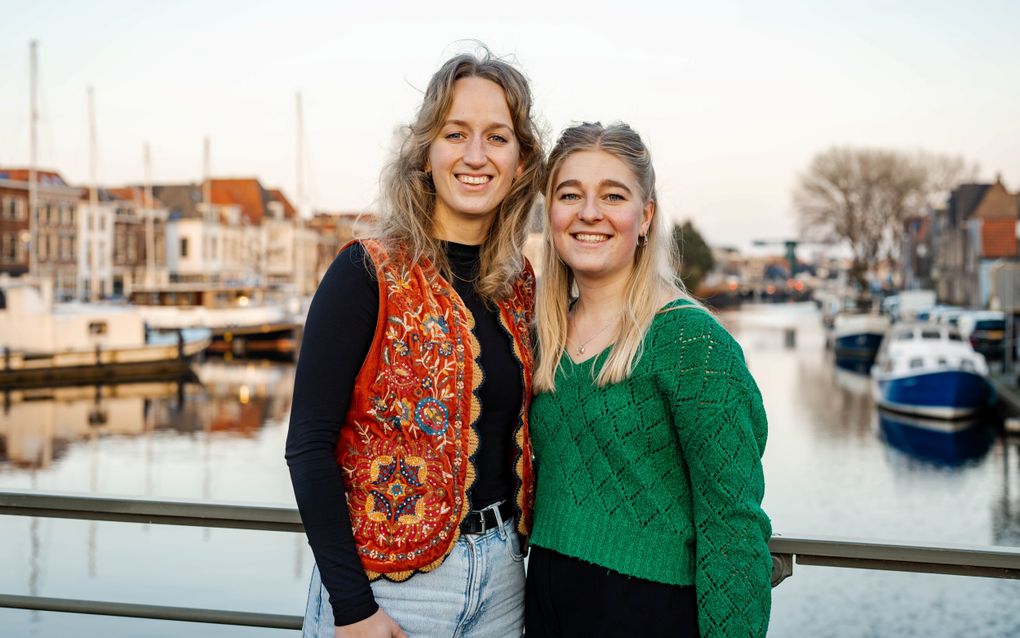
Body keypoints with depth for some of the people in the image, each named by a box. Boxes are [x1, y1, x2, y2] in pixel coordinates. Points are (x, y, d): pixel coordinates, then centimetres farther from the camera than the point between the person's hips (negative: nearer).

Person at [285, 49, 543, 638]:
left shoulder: (520, 285, 4)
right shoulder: (368, 274, -13)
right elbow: (309, 447, -16)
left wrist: (512, 549, 7)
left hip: (501, 576, 6)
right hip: (385, 583, -5)